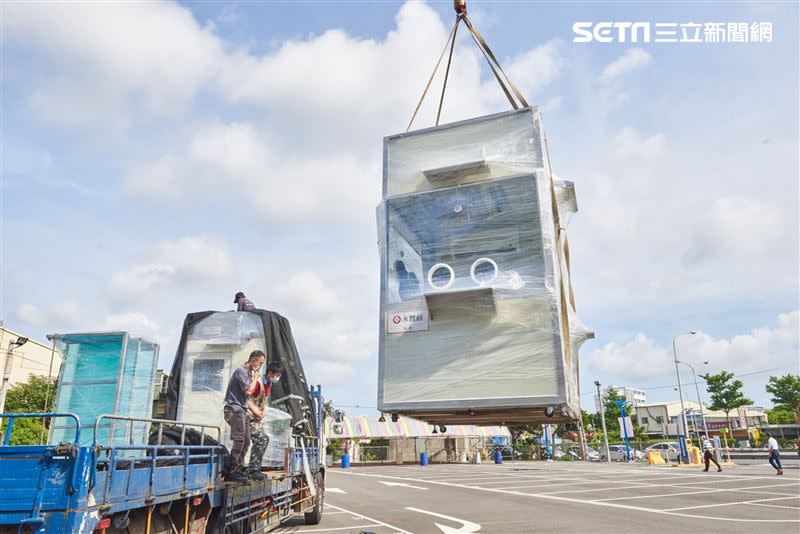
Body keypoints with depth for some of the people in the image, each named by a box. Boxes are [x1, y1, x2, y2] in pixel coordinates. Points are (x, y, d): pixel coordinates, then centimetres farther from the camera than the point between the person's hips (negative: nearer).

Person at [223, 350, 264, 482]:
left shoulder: (249, 373, 19)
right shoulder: (241, 371, -10)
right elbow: (248, 391, -18)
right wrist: (256, 377, -5)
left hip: (243, 411, 10)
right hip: (235, 409, -10)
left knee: (246, 441, 10)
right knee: (239, 440, -12)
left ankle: (238, 469, 19)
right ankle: (231, 472, -8)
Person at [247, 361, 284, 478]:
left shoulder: (269, 384, 10)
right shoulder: (259, 382, -21)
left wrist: (264, 411, 2)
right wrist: (255, 411, -21)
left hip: (259, 417, 10)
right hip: (251, 417, -10)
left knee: (265, 439, 10)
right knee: (259, 441, -15)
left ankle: (256, 468, 18)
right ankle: (252, 470, -8)